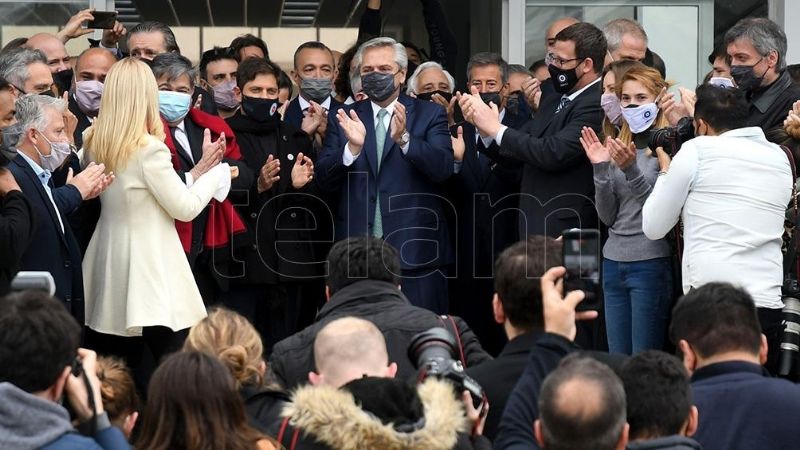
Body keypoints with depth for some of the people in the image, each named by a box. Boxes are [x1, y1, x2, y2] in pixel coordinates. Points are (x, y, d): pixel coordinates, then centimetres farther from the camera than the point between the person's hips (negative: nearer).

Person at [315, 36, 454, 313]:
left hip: (415, 251, -1)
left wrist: (404, 139, -25)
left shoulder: (429, 115, 6)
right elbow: (324, 180, 2)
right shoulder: (343, 119, 11)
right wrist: (352, 147, -16)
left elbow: (443, 168, -9)